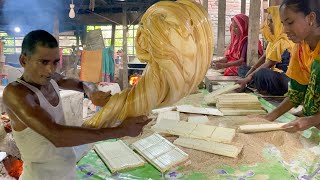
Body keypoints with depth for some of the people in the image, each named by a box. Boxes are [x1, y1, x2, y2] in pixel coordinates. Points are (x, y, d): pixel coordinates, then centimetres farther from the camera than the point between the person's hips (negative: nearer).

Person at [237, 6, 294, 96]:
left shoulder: (282, 41, -19)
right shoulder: (274, 39, 10)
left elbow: (268, 65, -21)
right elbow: (264, 57, 11)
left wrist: (248, 78, -21)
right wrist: (249, 73, 1)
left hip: (284, 78, -10)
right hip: (274, 73, 10)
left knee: (262, 74, -42)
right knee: (242, 69, 16)